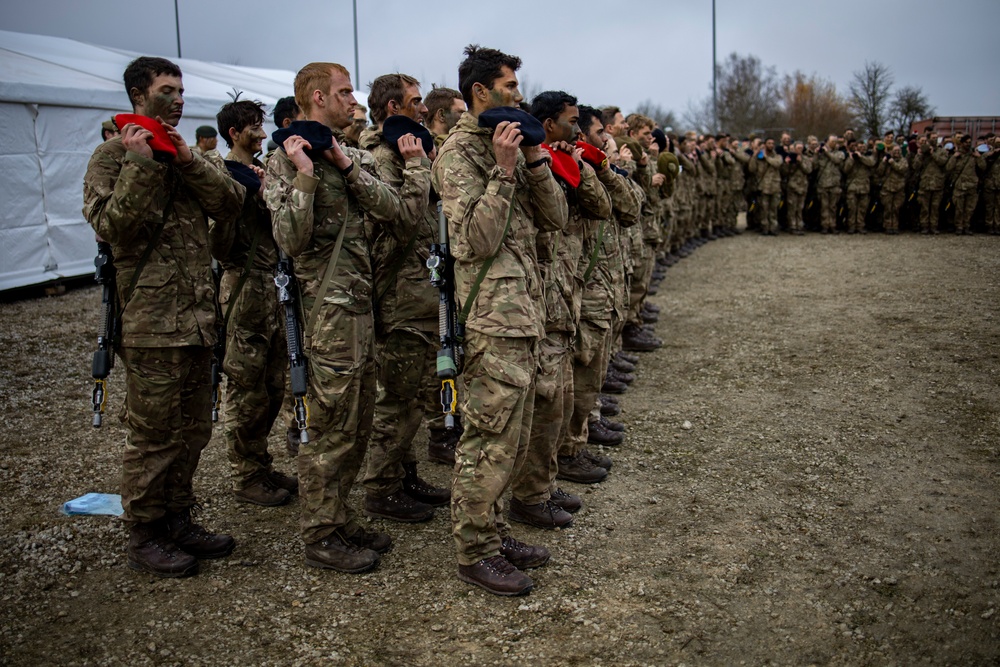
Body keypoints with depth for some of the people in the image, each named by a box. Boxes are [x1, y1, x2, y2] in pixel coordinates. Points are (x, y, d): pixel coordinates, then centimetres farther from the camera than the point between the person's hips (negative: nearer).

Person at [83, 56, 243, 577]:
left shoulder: (185, 153, 18)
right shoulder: (114, 154, -2)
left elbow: (232, 202, 3)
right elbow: (111, 227, -15)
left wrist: (187, 160, -9)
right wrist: (141, 164, -17)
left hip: (198, 317, 7)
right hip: (150, 320, -7)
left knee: (193, 428, 13)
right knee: (151, 434, 0)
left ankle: (177, 520, 27)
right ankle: (144, 537, 13)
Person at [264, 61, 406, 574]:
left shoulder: (353, 155, 15)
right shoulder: (286, 161, -6)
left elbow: (391, 209, -1)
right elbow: (291, 240, -17)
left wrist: (347, 166, -11)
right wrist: (304, 177, -23)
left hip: (361, 302, 8)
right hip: (326, 306, -8)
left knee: (357, 423, 14)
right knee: (330, 425, -2)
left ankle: (339, 518, 27)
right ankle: (321, 537, 11)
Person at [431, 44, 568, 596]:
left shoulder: (509, 145, 17)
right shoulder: (458, 153, -9)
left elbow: (555, 218, 10)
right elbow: (477, 239, -20)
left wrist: (535, 159, -1)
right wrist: (504, 171, -21)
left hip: (523, 312, 9)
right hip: (493, 319, -9)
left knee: (511, 438, 16)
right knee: (489, 440, -3)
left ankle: (492, 532, 29)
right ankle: (474, 553, 10)